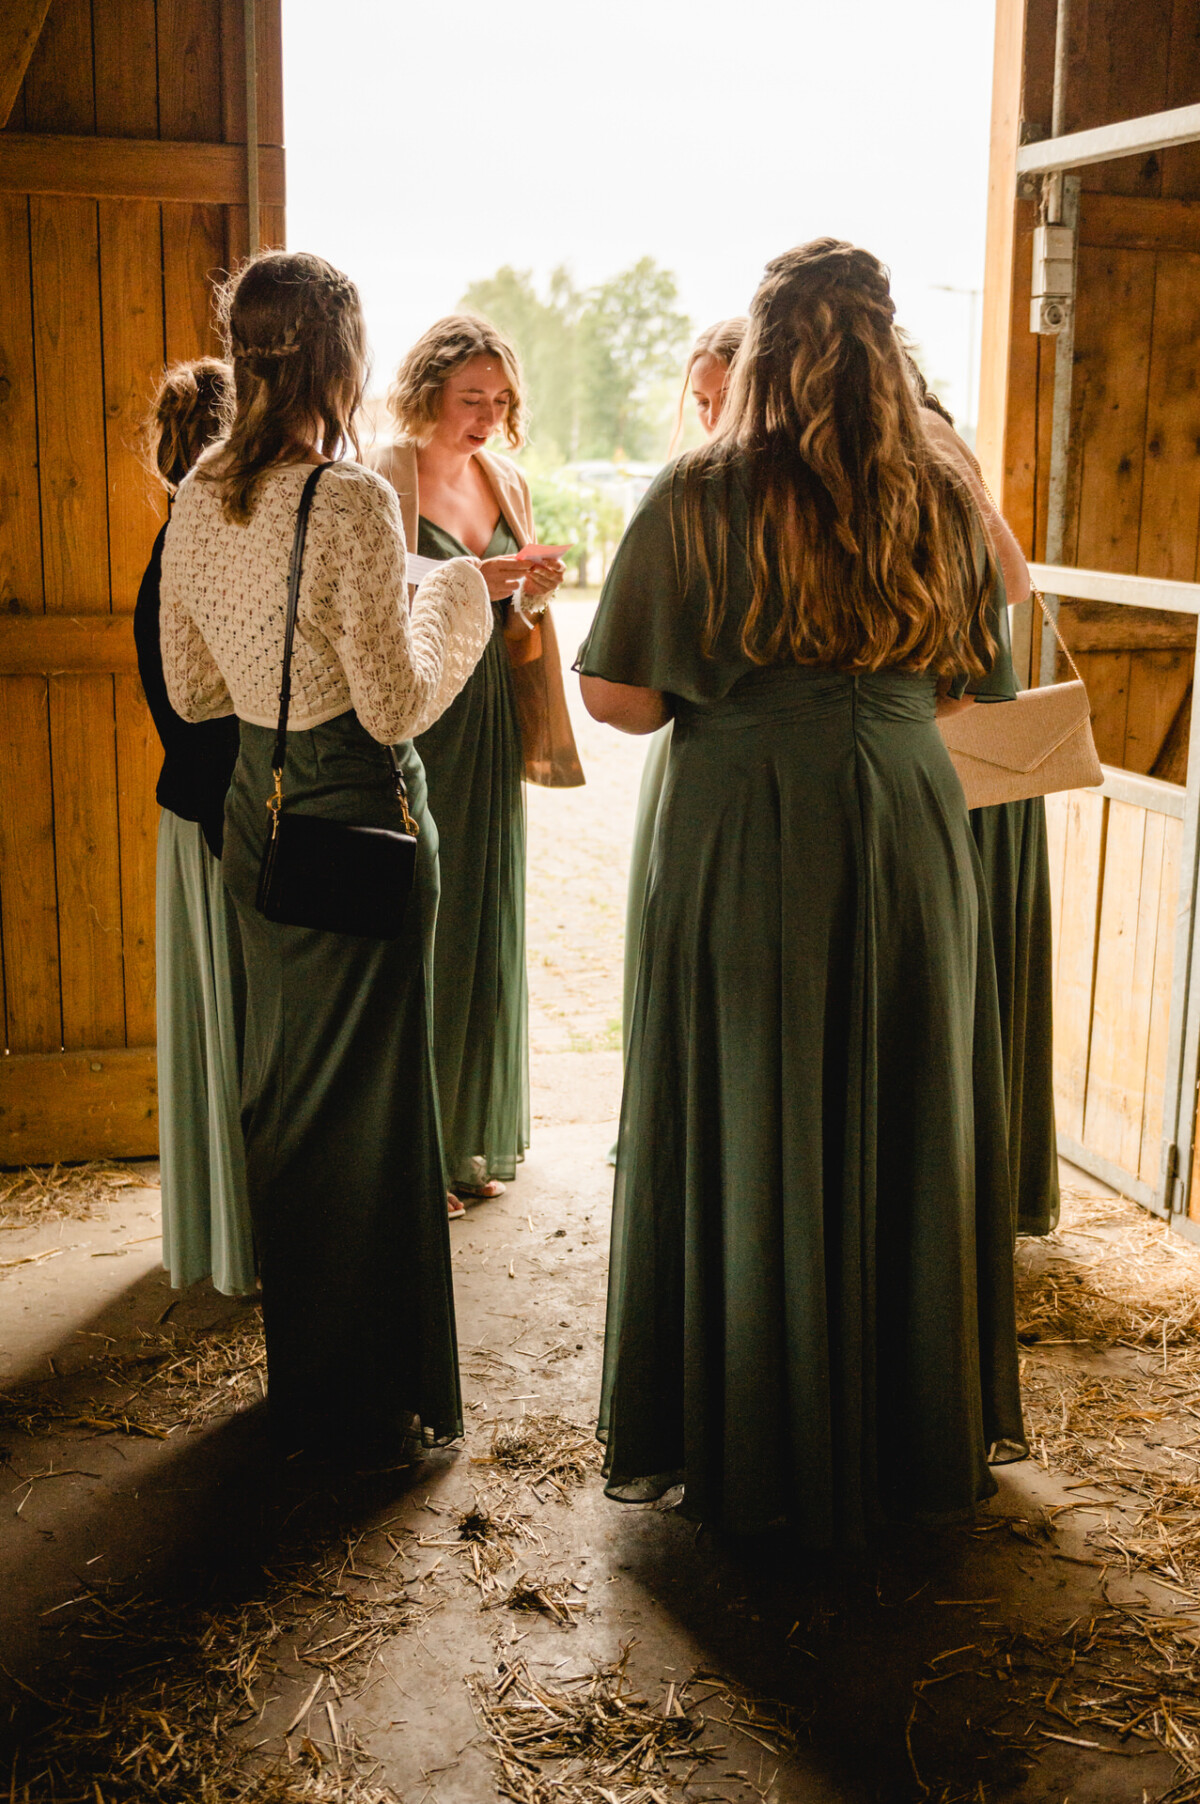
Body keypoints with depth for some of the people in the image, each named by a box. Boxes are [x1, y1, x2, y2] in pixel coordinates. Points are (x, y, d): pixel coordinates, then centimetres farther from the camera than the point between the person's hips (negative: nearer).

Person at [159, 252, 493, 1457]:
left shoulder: (198, 498, 4)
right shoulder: (351, 502, -19)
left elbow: (189, 691, 10)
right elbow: (396, 706, -18)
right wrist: (455, 602, -3)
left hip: (255, 806, 8)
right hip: (356, 816, -7)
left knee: (278, 1088, 19)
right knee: (362, 1099, 5)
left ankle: (297, 1369, 35)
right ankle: (364, 1397, 19)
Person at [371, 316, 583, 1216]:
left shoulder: (506, 481, 13)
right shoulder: (383, 481, -7)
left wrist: (532, 595, -4)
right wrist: (466, 584, -22)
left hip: (491, 726, 7)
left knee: (488, 921, 9)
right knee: (420, 926, -4)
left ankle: (473, 1137, 22)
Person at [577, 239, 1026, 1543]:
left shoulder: (700, 495, -8)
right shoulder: (941, 500, 2)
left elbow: (616, 696, -8)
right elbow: (967, 689, 11)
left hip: (742, 847, -3)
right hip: (909, 841, 3)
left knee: (743, 1139, 9)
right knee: (904, 1130, 15)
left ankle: (739, 1445, 23)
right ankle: (916, 1435, 30)